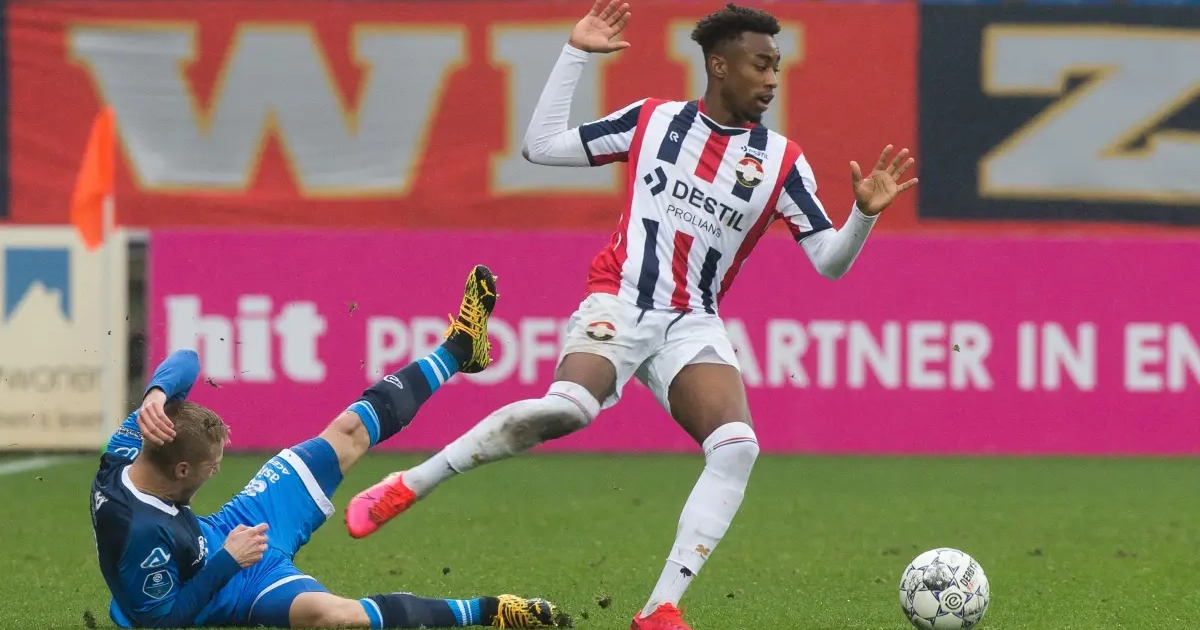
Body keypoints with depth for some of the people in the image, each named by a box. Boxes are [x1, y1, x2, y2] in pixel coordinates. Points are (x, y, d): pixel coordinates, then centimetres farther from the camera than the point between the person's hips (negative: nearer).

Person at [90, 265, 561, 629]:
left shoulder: (125, 455, -19)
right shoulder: (141, 532, -41)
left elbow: (185, 363, -13)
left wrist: (156, 397, -36)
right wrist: (228, 561, -31)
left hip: (230, 531, 9)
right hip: (234, 584, -9)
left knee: (349, 432, 12)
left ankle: (456, 351, 34)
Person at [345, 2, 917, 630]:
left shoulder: (781, 161, 5)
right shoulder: (653, 119, 4)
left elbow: (830, 260, 5)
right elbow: (540, 146, 7)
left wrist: (865, 213, -14)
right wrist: (575, 54, 5)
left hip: (693, 324, 3)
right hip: (619, 302, -3)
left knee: (737, 447, -23)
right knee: (568, 407, -33)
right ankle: (404, 487, -21)